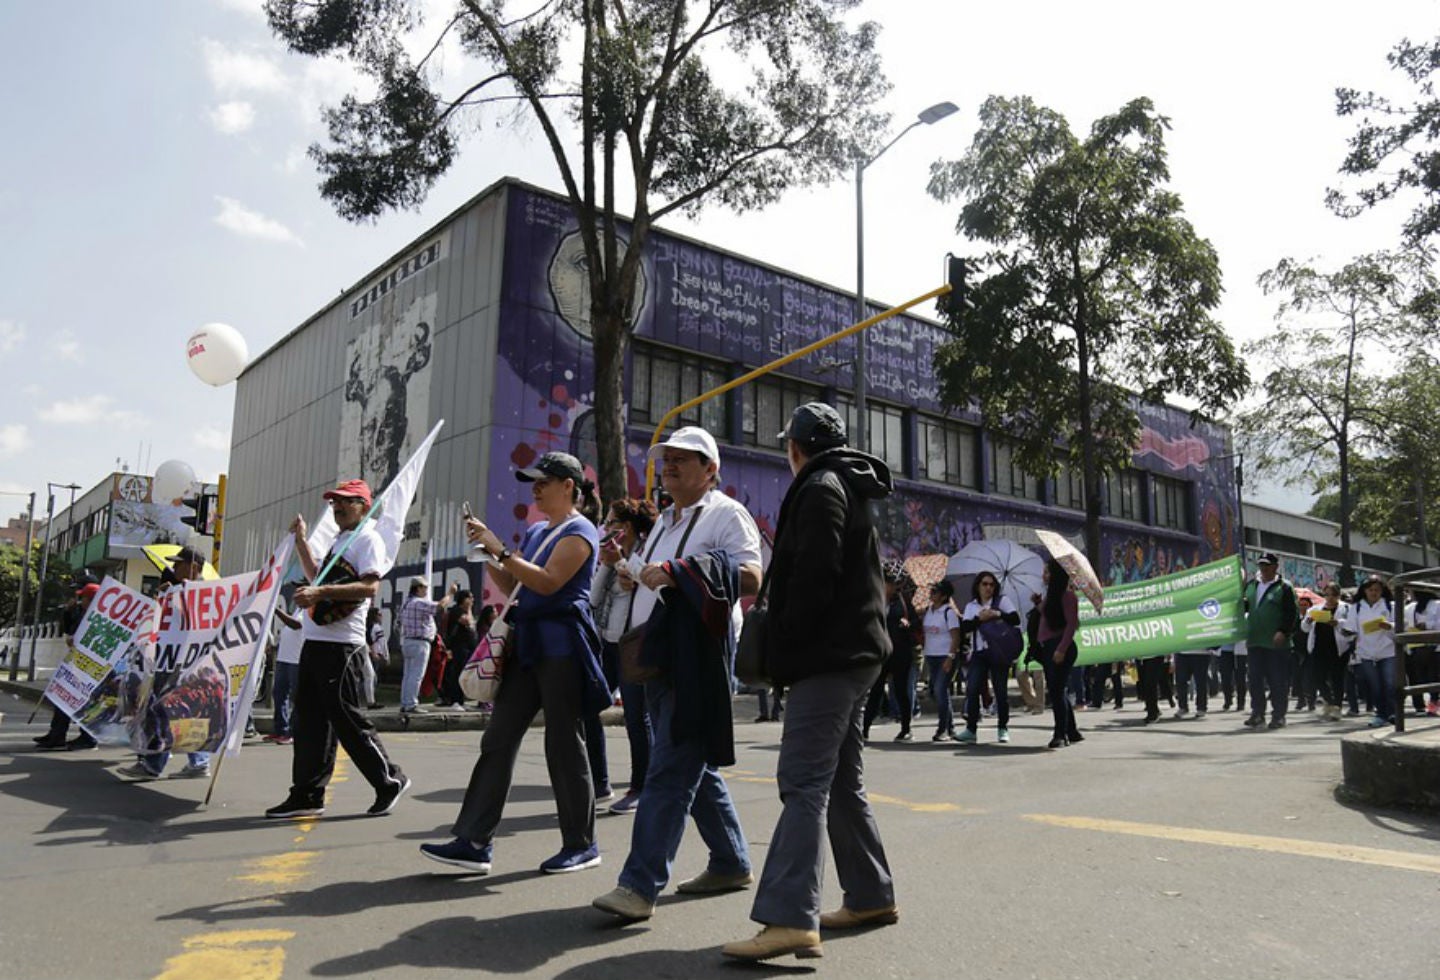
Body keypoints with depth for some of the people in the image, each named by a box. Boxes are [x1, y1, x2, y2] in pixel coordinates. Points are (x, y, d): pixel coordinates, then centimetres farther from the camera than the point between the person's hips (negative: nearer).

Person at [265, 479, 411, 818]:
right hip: (315, 641, 10)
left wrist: (321, 593, -28)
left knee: (347, 719, -6)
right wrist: (301, 540, 26)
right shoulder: (340, 540, 21)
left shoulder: (368, 539, -8)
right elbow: (317, 577, 32)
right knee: (308, 720, 10)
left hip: (340, 644, -10)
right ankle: (307, 795, 18)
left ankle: (390, 782, 8)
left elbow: (370, 587, -21)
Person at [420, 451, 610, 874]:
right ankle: (474, 841, 6)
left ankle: (581, 844, 11)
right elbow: (507, 583, 19)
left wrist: (500, 549, -19)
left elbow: (547, 581, -20)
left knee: (563, 744, -2)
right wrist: (487, 550, 5)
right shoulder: (535, 531, 19)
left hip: (561, 646, -8)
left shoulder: (579, 532, -7)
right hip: (528, 644, 8)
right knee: (498, 739, 3)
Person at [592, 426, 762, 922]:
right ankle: (732, 864, 27)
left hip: (698, 655, -9)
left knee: (671, 769, -11)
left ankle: (640, 885, -10)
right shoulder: (665, 522, 23)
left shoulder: (727, 514, -3)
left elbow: (750, 579, -17)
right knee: (695, 766, 14)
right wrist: (632, 575, 8)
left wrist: (674, 572, -22)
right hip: (658, 655, 9)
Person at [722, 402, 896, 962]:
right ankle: (871, 896, 24)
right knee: (841, 781, 16)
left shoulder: (820, 488, -10)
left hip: (828, 657, -10)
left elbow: (813, 578, -20)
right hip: (853, 652, 10)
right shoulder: (852, 488, 21)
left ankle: (791, 919, -18)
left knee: (803, 783, -14)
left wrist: (784, 647, -12)